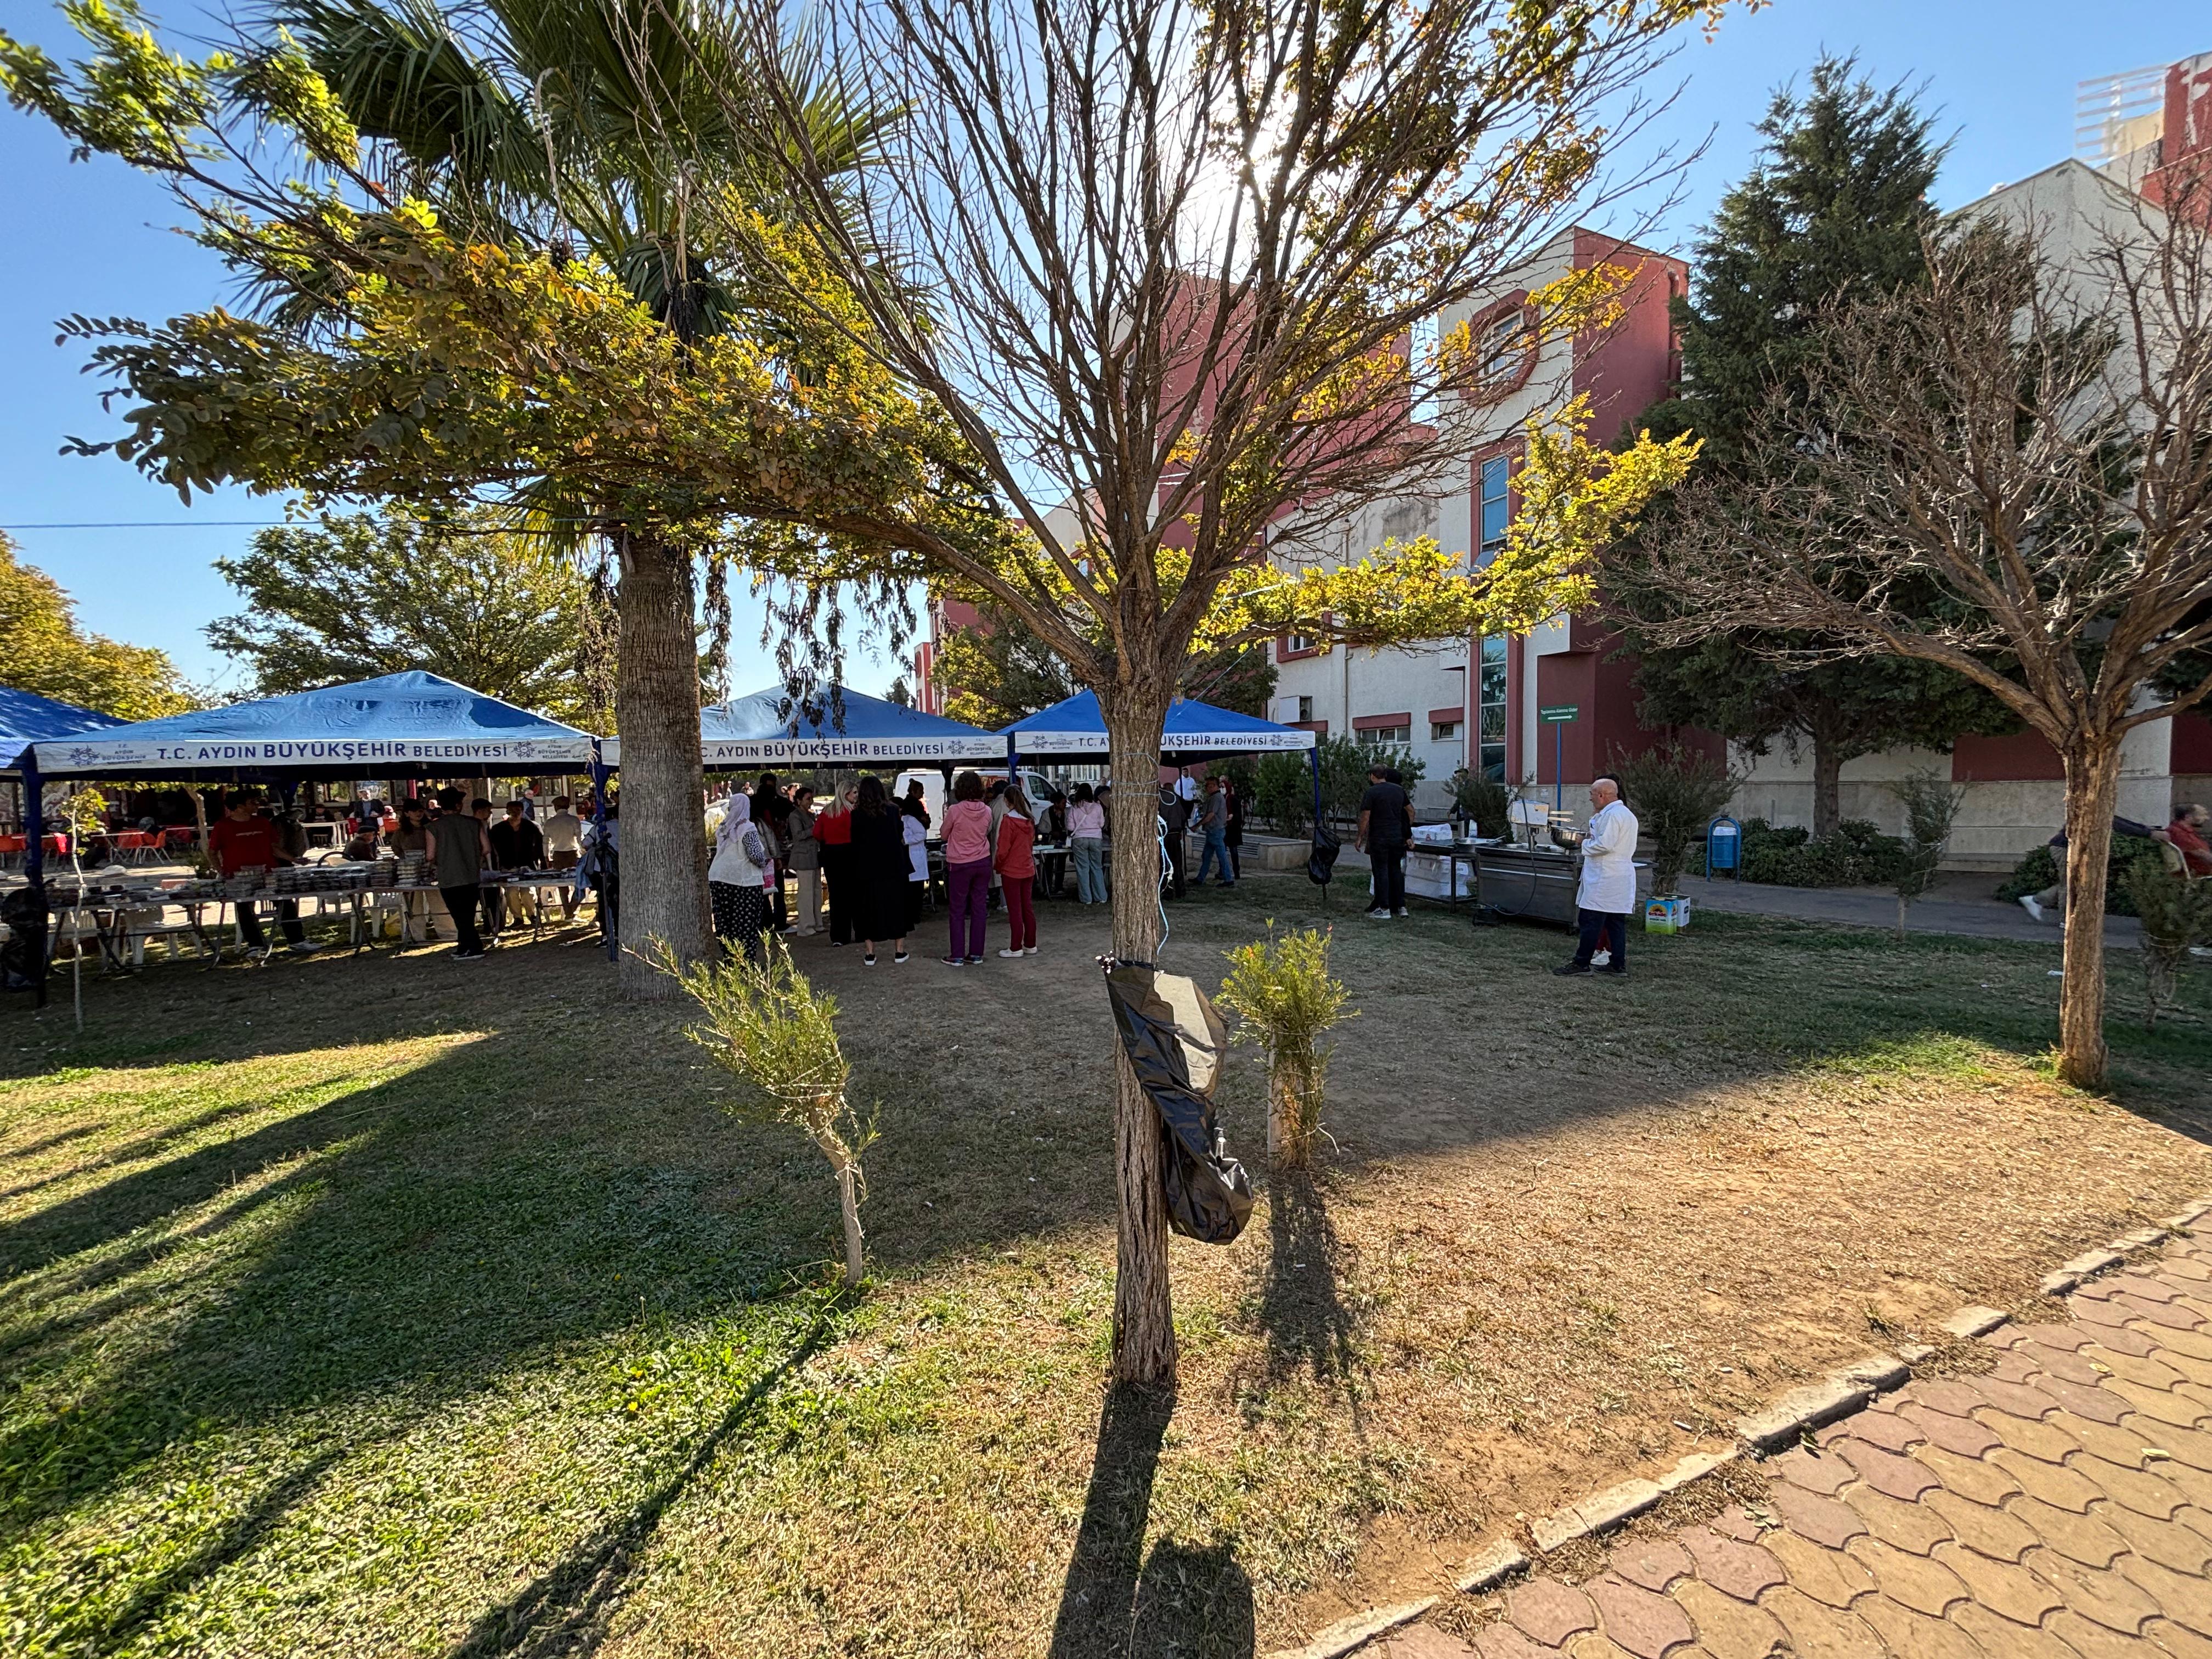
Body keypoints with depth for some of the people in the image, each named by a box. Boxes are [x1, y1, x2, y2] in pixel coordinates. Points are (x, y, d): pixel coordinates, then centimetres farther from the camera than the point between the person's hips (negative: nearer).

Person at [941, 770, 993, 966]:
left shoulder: (955, 810, -14)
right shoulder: (987, 811, -3)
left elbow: (945, 836, 1)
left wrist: (947, 817, 14)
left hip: (959, 864, -3)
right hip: (983, 863, 3)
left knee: (958, 911, 5)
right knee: (978, 909, 8)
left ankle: (957, 956, 6)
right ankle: (976, 955, 12)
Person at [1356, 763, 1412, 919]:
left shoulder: (1371, 793, -10)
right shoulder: (1399, 790, 9)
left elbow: (1365, 817, -12)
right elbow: (1411, 811, 16)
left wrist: (1360, 838, -3)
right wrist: (1408, 831, 26)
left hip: (1379, 839, -6)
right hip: (1398, 838, 6)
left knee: (1381, 872, -1)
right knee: (1396, 870, 14)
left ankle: (1384, 909, 0)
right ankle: (1401, 906, 16)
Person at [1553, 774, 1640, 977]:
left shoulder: (1611, 815, -15)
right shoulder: (1627, 814, 18)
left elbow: (1605, 845, -22)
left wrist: (1586, 844, -6)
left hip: (1604, 879, -10)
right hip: (1620, 878, 10)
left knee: (1590, 921, -6)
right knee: (1616, 922, 11)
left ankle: (1581, 964, -2)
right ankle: (1619, 966, 13)